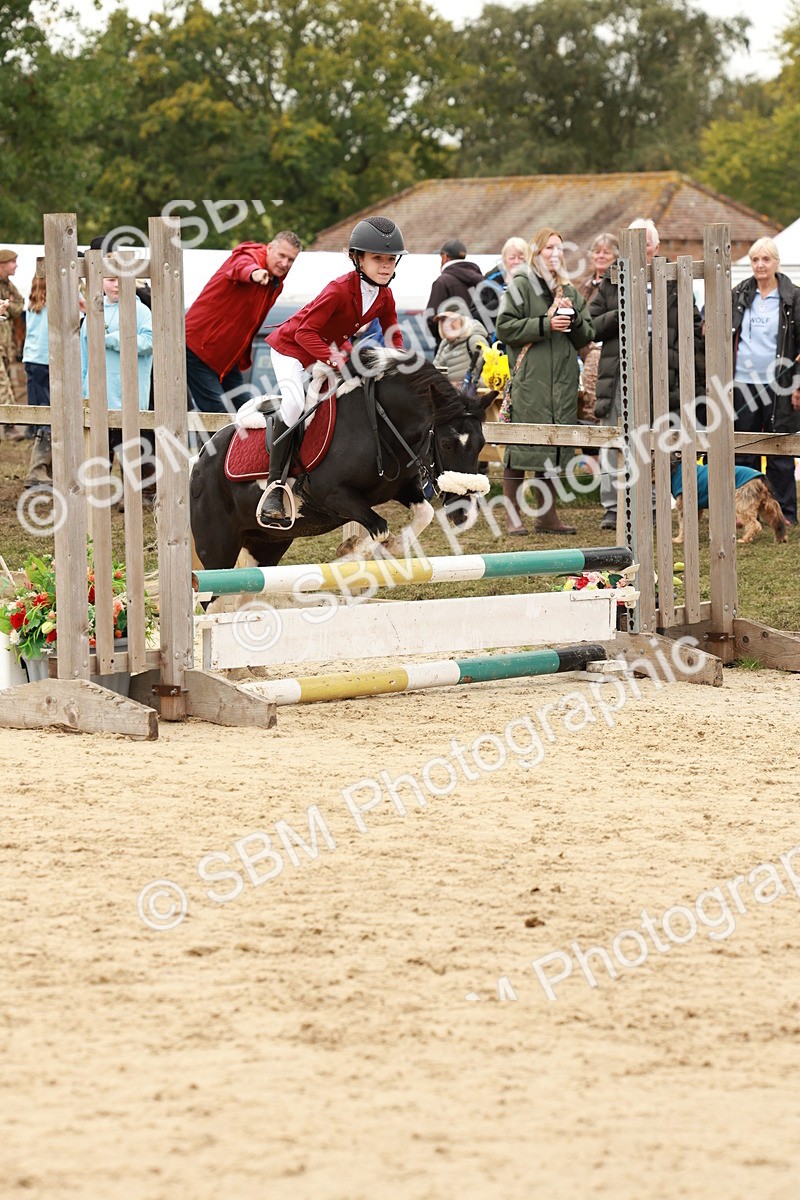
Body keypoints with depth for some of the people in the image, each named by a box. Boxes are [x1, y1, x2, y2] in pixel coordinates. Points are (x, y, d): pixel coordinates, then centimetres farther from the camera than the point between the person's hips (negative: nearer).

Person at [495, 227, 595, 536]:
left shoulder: (569, 291, 18)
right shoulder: (521, 286, 0)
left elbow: (587, 336, 17)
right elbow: (505, 327, -9)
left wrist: (574, 318, -3)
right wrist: (546, 325, -14)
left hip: (562, 380, 6)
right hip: (528, 379, -6)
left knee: (552, 451, 8)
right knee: (519, 451, -6)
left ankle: (547, 516, 15)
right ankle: (512, 518, -2)